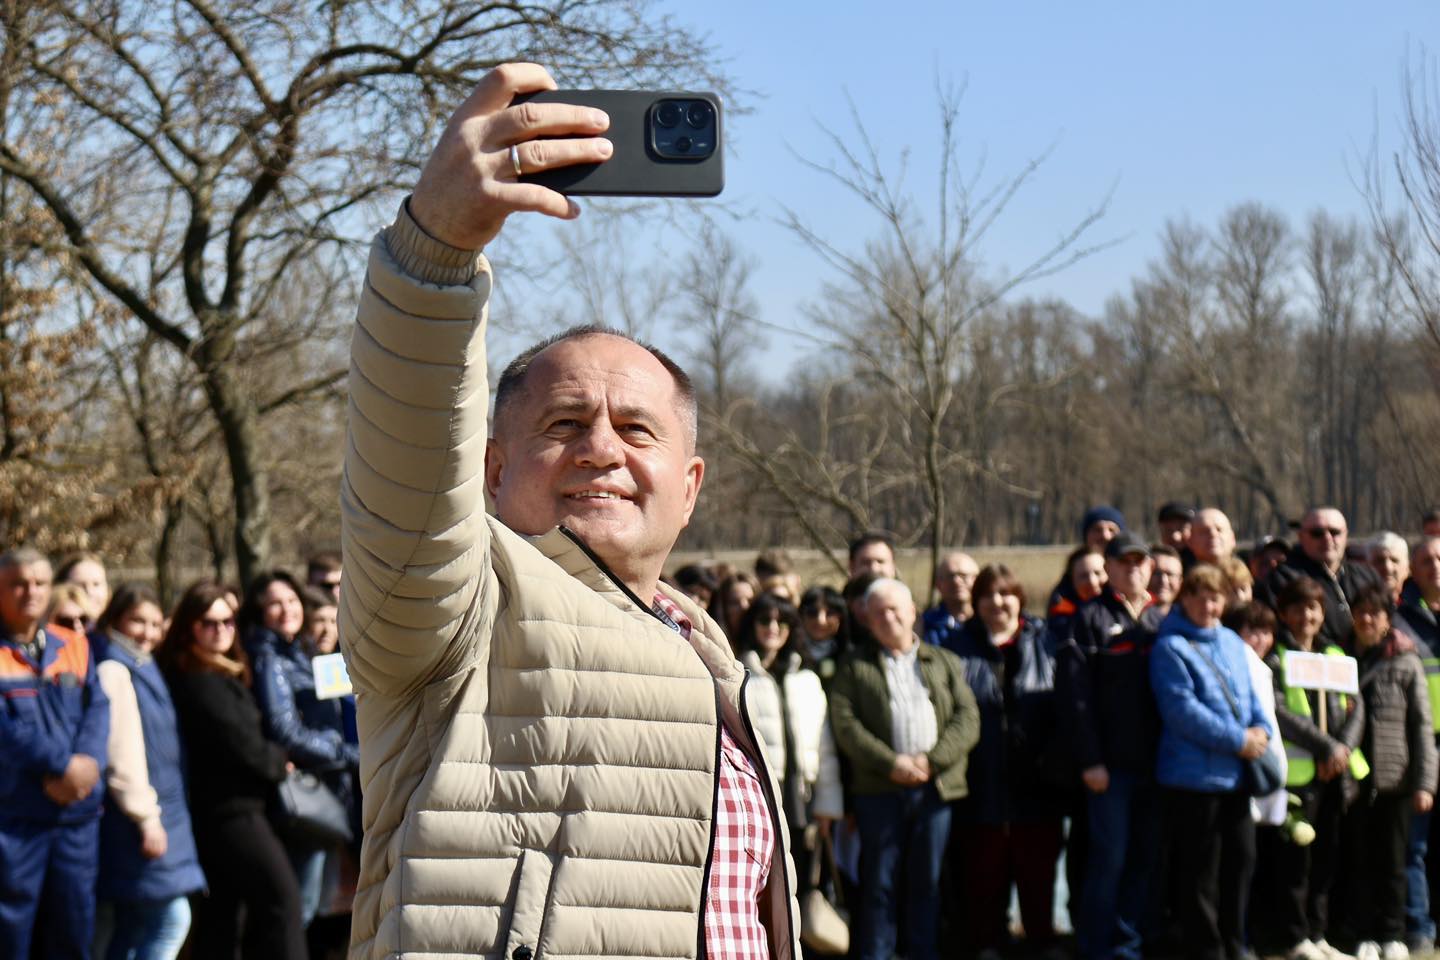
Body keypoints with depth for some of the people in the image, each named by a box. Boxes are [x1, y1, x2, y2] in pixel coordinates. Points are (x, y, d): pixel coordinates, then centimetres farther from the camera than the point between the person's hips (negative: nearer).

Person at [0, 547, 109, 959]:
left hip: (78, 812, 5)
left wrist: (84, 765, -15)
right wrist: (64, 765, -17)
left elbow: (98, 709, 3)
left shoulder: (75, 645, 13)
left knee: (73, 925, 11)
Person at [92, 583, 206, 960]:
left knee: (129, 928, 10)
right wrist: (146, 816, -18)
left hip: (158, 812, 9)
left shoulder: (144, 669, 18)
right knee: (172, 918, -11)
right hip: (133, 816, -9)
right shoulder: (112, 671, -11)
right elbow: (120, 753, -18)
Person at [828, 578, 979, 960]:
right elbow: (844, 723, -3)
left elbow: (967, 718, 5)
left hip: (936, 786, 2)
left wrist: (932, 760, -10)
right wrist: (890, 763, -13)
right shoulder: (855, 666, 10)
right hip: (879, 788, -2)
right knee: (879, 881, 0)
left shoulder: (945, 662, 15)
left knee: (928, 880, 5)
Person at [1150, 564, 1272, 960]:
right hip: (1195, 775, -7)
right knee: (1201, 872, 0)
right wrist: (1237, 739, -17)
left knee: (1241, 860, 13)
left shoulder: (1232, 642, 13)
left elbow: (1251, 695, 17)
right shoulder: (1170, 648, -10)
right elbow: (1183, 711, -17)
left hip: (1236, 774, 7)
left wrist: (1261, 730, -4)